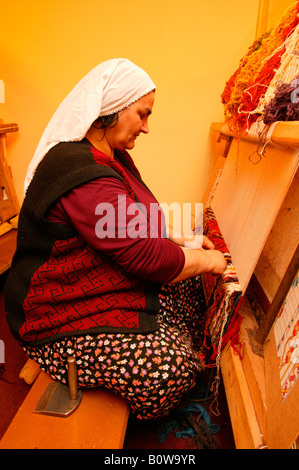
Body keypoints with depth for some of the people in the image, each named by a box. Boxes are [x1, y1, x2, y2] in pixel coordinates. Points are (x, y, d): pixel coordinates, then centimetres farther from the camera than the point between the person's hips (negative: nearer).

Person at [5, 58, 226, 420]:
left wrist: (182, 243, 4)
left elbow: (138, 230, 15)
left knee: (187, 285, 7)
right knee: (171, 368, -19)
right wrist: (205, 260, -13)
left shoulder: (113, 158, 7)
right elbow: (145, 256, -29)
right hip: (64, 320, -10)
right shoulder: (81, 172, -28)